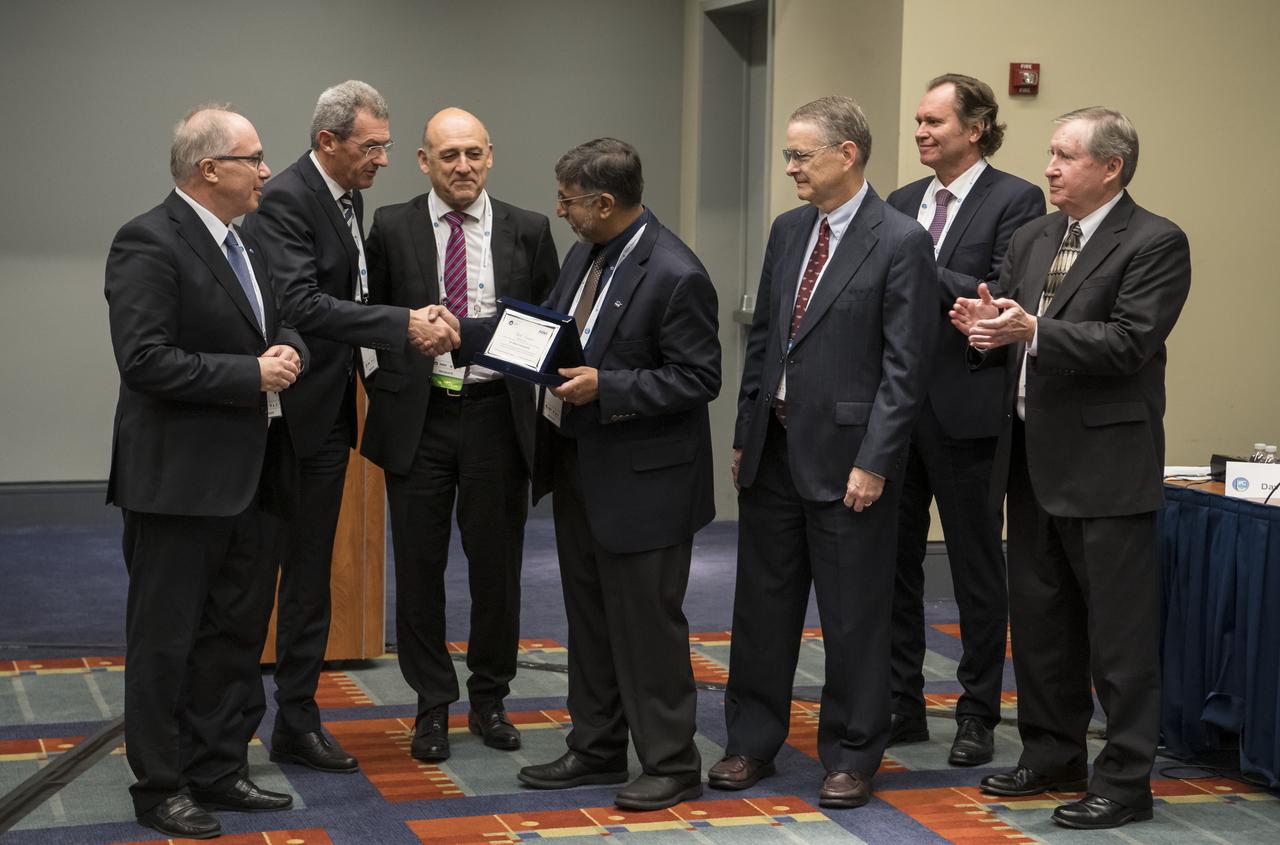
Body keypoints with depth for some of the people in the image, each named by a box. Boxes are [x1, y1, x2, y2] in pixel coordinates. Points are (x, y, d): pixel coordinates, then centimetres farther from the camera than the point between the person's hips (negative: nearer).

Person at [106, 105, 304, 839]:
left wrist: (288, 350, -2)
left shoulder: (245, 244, 14)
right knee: (166, 640, 3)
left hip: (251, 474, 9)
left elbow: (277, 328, 22)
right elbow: (146, 360, -22)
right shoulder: (148, 244, -14)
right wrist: (252, 374, -19)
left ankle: (220, 770, 27)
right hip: (181, 477, -9)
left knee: (237, 634, 15)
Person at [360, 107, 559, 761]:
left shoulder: (528, 232, 4)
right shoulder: (392, 228, 2)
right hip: (418, 417, 0)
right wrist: (385, 388, -1)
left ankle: (489, 700, 25)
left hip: (496, 415, 1)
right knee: (419, 567, 5)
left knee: (497, 565, 8)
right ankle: (433, 706, 18)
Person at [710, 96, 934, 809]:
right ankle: (753, 742, 26)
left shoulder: (901, 242, -11)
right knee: (763, 602, 13)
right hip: (774, 448, 7)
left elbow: (904, 367, -13)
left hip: (845, 455, -7)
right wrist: (744, 434, 12)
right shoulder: (788, 231, 10)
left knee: (853, 614, 4)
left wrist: (873, 462, -16)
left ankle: (853, 757, 17)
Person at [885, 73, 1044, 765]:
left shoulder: (1015, 201, -6)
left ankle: (978, 715, 16)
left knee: (976, 570, 5)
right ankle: (902, 706, 23)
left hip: (966, 413, -6)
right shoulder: (901, 203, 13)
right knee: (894, 563, 11)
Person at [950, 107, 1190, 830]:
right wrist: (987, 328, -8)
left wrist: (1031, 330, -25)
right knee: (1039, 621, 17)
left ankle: (1126, 782, 9)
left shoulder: (1155, 243, -10)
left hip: (1105, 464, -8)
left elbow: (1128, 343, -20)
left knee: (1120, 633, -1)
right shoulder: (1032, 240, 13)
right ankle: (1053, 757, 31)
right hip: (1033, 459, 8)